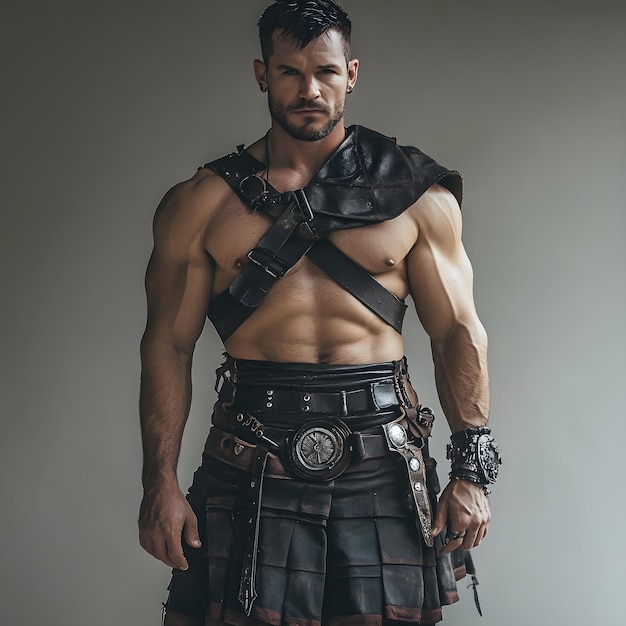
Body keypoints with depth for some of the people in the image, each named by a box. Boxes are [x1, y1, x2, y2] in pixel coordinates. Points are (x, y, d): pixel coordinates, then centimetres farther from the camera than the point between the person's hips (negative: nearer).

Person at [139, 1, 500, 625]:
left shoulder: (416, 196, 6)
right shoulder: (201, 202, 5)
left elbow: (458, 332, 6)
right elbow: (169, 344, 5)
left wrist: (470, 472, -2)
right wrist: (160, 481, -3)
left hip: (382, 463, 0)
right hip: (250, 470, 0)